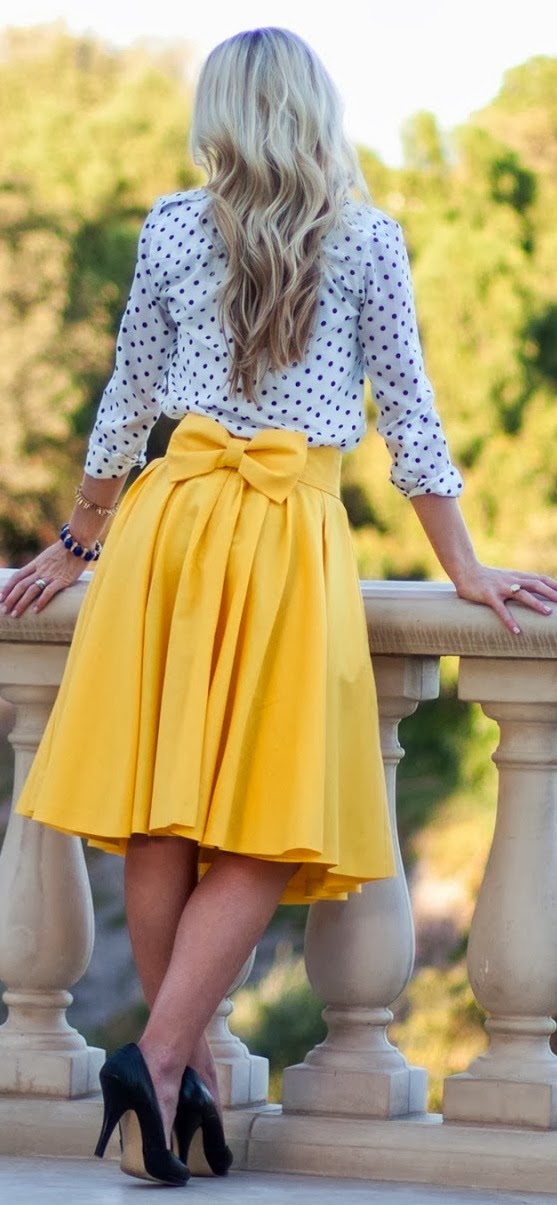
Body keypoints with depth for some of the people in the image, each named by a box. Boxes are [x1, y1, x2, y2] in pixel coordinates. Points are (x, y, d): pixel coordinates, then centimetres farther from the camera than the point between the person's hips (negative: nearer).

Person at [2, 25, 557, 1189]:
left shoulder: (172, 229, 6)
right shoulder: (366, 239, 2)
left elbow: (125, 404, 12)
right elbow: (408, 412, 1)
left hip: (172, 517, 2)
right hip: (294, 530, -2)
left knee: (163, 808, 4)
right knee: (267, 823, -2)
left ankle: (181, 1063, 6)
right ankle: (164, 1055, -15)